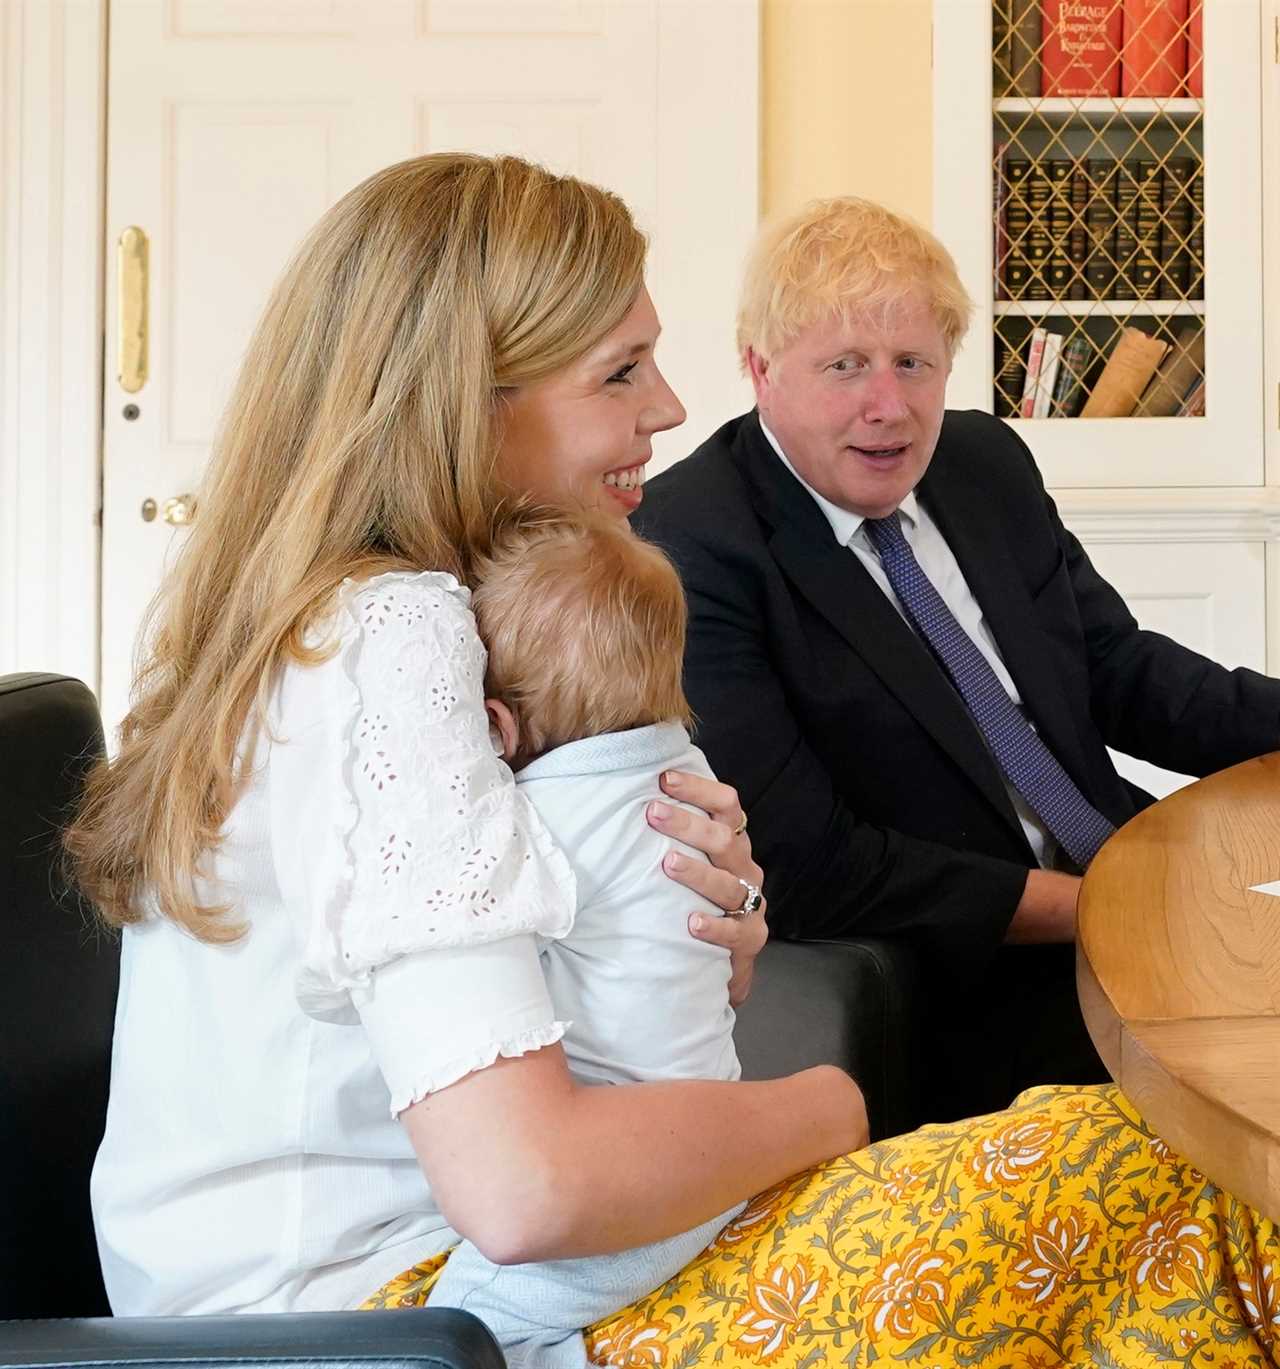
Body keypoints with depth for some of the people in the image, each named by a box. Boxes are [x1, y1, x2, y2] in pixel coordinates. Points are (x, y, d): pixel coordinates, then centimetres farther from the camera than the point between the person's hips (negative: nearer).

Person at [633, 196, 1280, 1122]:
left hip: (1130, 893, 8)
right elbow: (803, 866, -18)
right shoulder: (688, 549, -14)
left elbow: (1122, 671, 16)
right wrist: (1091, 909, -17)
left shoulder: (987, 463, 9)